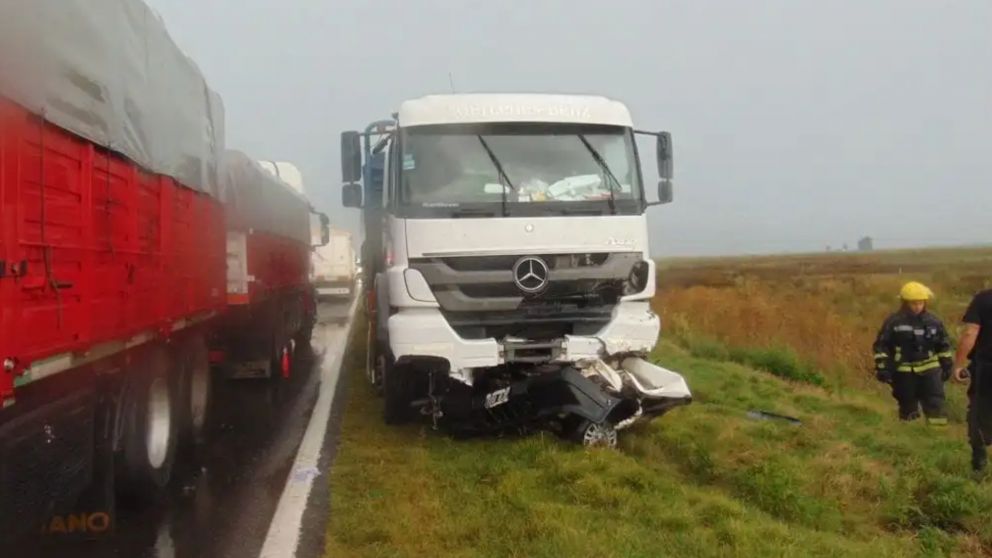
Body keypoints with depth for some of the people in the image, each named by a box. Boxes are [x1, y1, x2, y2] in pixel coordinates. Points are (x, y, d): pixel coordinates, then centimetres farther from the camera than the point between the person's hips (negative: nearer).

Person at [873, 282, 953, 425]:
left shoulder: (933, 322, 4)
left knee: (936, 407, -3)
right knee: (908, 407, 7)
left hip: (929, 369, 2)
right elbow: (881, 345, -4)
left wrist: (947, 365, 15)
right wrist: (882, 367, -10)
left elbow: (944, 344, 17)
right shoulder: (894, 322, -6)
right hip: (904, 371, -2)